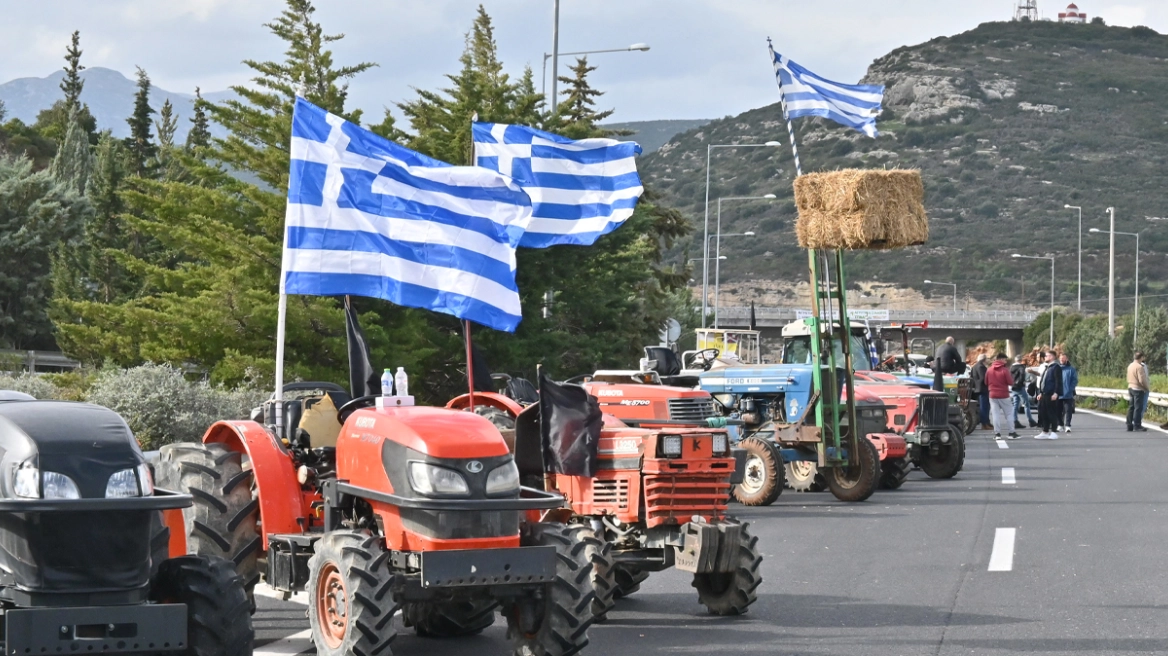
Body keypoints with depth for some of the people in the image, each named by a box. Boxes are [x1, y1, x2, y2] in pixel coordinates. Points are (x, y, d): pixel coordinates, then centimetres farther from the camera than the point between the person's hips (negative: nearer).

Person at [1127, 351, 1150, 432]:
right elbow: (1142, 380, -20)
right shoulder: (1139, 367, -17)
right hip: (1138, 389, -9)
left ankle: (1129, 426, 14)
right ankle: (1137, 426, -4)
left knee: (1131, 407, 12)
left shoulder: (1130, 366, 11)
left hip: (1130, 388, 9)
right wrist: (1147, 388, -6)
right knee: (1138, 408, -4)